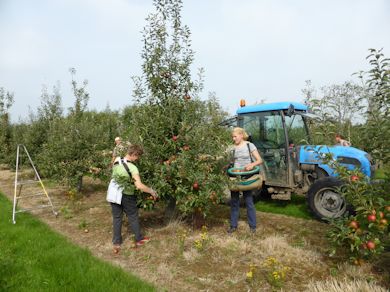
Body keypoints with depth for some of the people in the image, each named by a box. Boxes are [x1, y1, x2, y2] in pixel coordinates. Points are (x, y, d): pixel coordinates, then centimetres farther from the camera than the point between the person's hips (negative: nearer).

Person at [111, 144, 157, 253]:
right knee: (133, 217, 15)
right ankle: (139, 239, 31)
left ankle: (116, 244, 23)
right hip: (126, 196, -5)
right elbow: (139, 186, -33)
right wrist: (151, 191, -21)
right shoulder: (133, 168, -26)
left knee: (117, 218, 15)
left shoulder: (116, 160, -10)